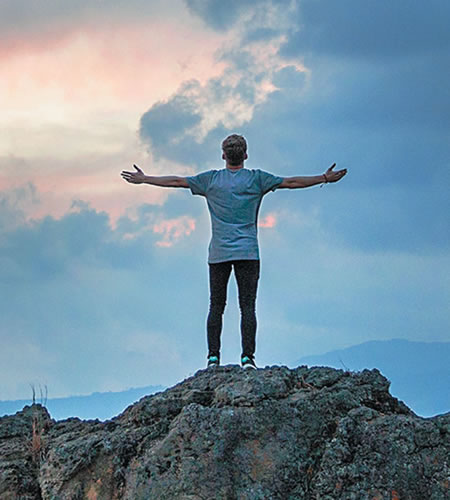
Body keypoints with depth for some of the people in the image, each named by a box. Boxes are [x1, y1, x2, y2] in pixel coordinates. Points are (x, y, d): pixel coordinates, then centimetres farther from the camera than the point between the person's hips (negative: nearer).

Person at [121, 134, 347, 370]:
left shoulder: (211, 179, 7)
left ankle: (213, 357, -1)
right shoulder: (257, 179, 4)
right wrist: (326, 178, 13)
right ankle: (247, 357, -9)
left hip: (218, 253, 1)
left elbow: (176, 181, 12)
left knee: (216, 307, 4)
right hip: (248, 253, -1)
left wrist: (143, 179, 23)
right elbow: (291, 182, 6)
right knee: (247, 306, -2)